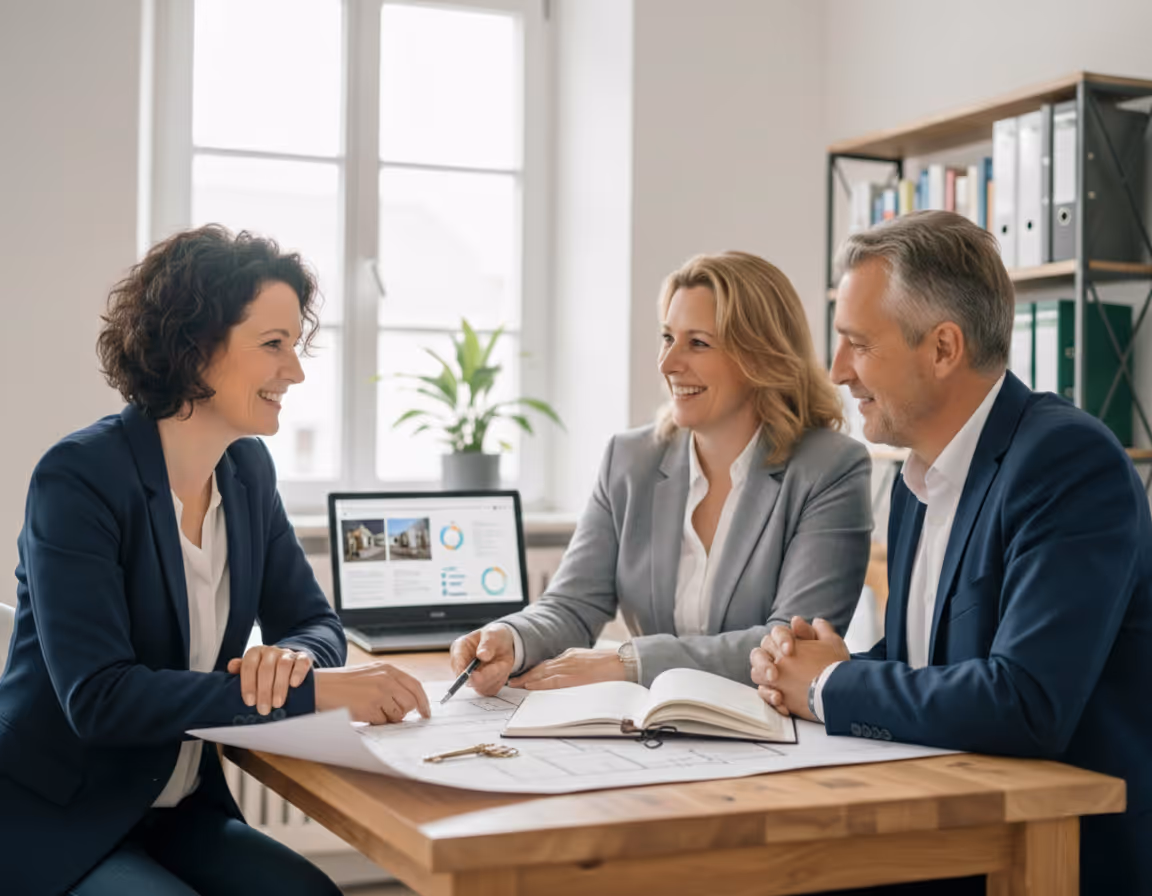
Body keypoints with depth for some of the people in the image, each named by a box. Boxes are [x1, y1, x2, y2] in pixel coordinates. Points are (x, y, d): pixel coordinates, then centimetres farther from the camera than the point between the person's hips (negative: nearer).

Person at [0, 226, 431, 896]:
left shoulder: (248, 468, 3)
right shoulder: (80, 477, -18)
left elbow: (315, 621, 8)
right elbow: (97, 697, -27)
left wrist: (294, 656, -18)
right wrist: (313, 690, -32)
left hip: (181, 812, 7)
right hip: (55, 829, -6)